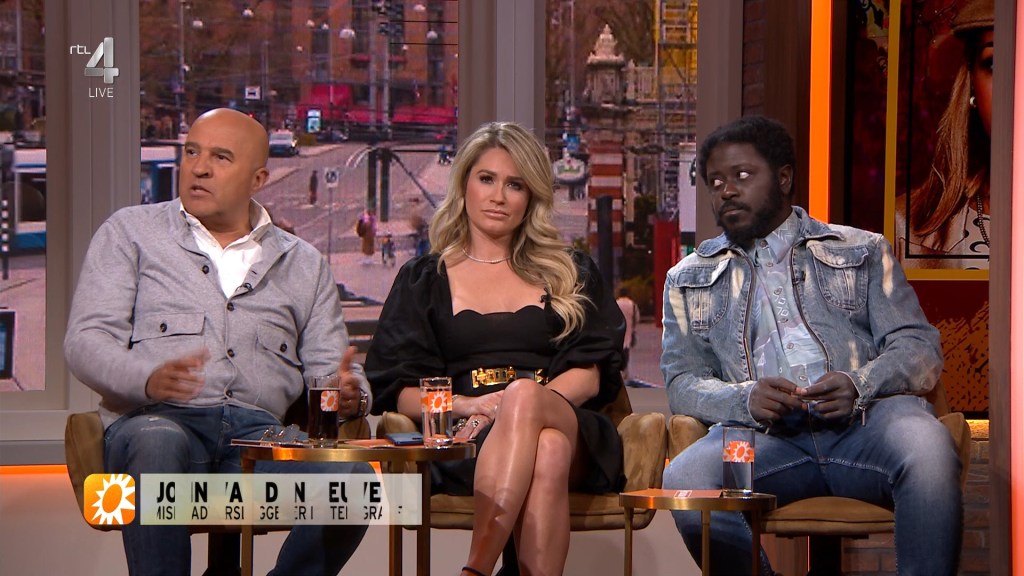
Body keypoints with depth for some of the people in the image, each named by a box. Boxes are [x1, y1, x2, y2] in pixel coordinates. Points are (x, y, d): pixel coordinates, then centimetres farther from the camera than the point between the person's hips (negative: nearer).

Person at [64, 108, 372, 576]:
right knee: (158, 441, -40)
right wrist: (149, 379, -19)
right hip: (157, 420, -2)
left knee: (352, 477, -29)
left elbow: (326, 367, 19)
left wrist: (349, 394, -8)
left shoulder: (304, 264, 23)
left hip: (260, 433, 3)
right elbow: (86, 342, 4)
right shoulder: (130, 232, 15)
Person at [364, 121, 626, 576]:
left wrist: (516, 405, -9)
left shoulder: (570, 274, 23)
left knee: (524, 395, -37)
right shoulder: (424, 279, 21)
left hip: (567, 426, 0)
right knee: (544, 454, -37)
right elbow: (394, 388, 11)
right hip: (464, 442, 0)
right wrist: (468, 405, -10)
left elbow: (589, 376, 10)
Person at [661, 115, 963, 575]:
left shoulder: (862, 251, 20)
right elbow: (682, 383, 13)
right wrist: (744, 399, -10)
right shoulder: (689, 280, 24)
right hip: (766, 433, 1)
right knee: (685, 482, -32)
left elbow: (920, 349, 10)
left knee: (925, 445, -36)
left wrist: (860, 384, -12)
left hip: (866, 420, -1)